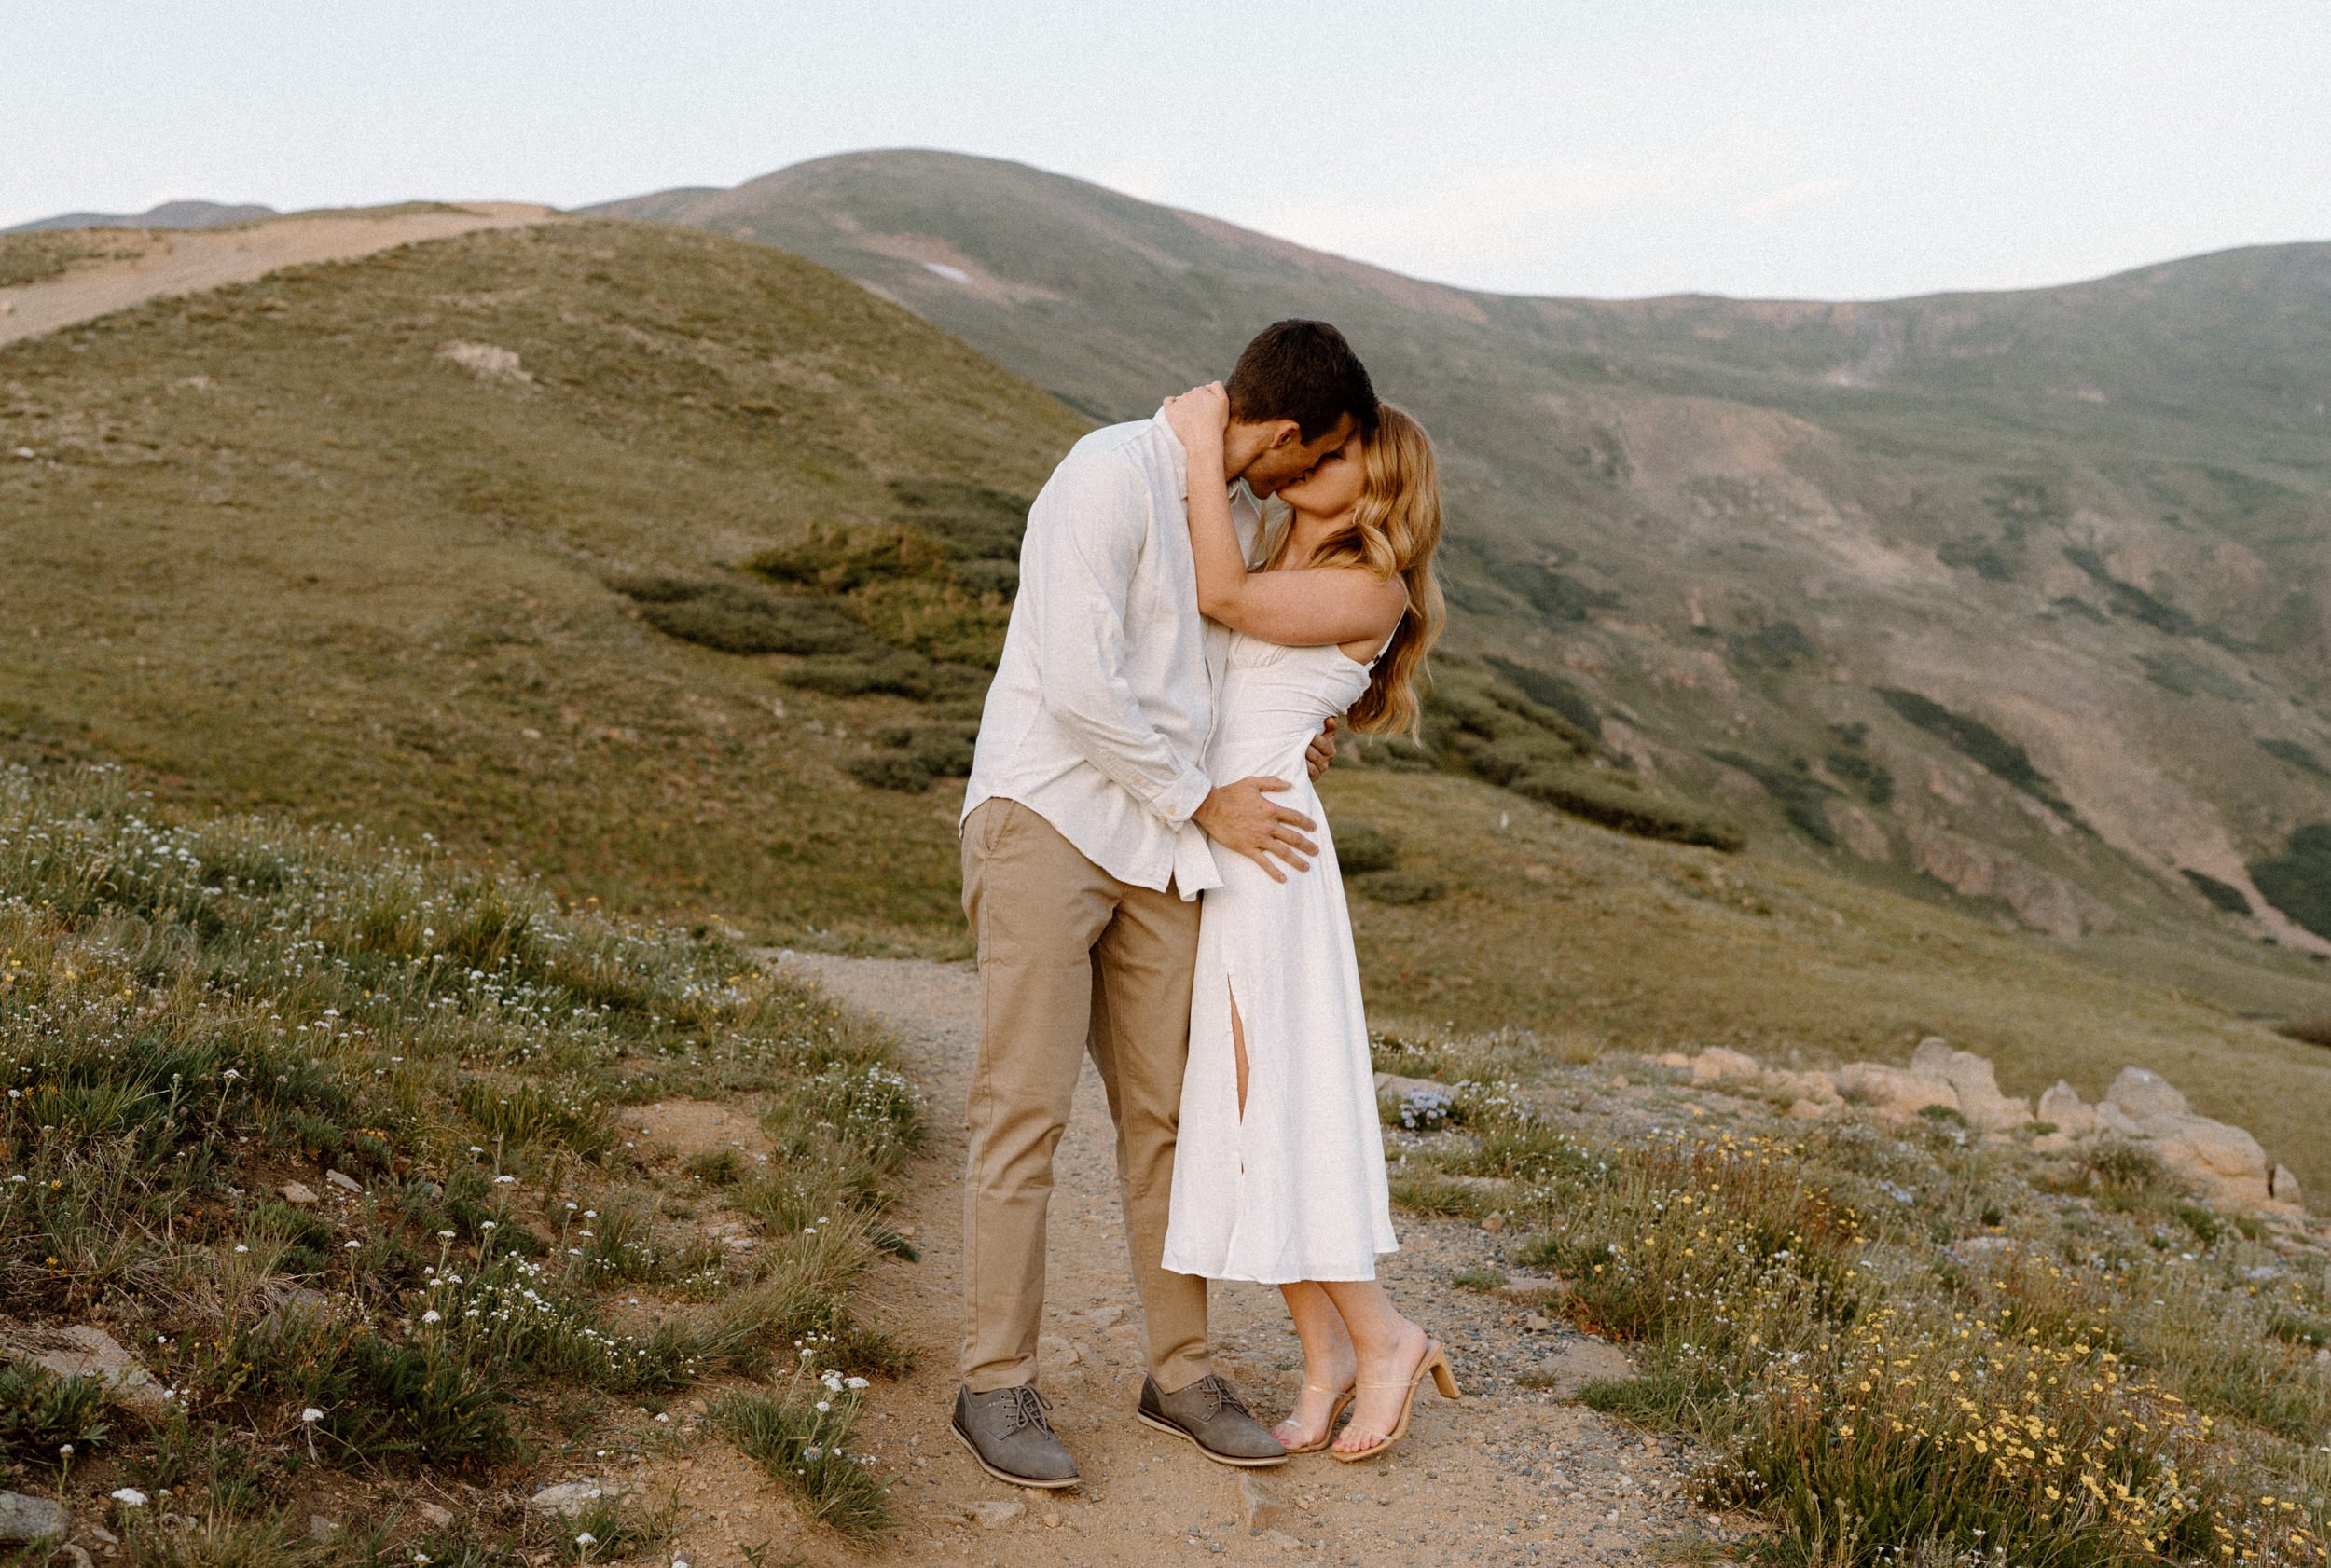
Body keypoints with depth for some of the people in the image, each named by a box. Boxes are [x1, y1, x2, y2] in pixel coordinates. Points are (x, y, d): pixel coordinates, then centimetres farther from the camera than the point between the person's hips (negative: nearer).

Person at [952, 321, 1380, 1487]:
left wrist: (1283, 742, 15)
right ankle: (997, 1383, 4)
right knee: (1025, 1106, -5)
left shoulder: (1236, 508, 12)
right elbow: (1080, 690, -20)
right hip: (1046, 820, -7)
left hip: (1156, 845, 7)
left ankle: (1179, 1371, 18)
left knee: (1164, 1108, 8)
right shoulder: (1109, 476, -15)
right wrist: (1205, 803, -11)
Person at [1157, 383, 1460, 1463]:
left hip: (1256, 846, -8)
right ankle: (1326, 1355, 11)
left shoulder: (1371, 590, -6)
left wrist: (1203, 448, -12)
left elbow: (1222, 598, -15)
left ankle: (1381, 1336, 7)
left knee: (1262, 1101, -7)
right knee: (1237, 1103, 6)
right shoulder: (1277, 572, 19)